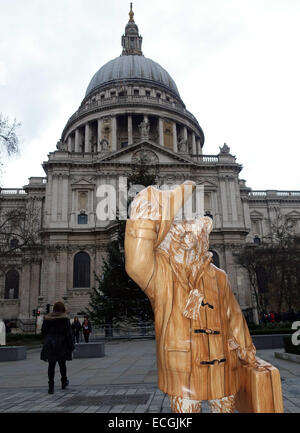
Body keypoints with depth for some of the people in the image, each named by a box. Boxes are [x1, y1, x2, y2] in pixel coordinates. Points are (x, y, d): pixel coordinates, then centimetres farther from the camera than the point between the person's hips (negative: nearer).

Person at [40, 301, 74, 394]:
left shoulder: (47, 318, 2)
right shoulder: (65, 319, -8)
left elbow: (43, 332, 8)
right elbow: (68, 333, -9)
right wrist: (71, 346, -4)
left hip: (49, 345, 2)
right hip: (61, 345, -2)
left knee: (51, 365, 5)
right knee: (62, 364, 15)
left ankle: (51, 386, -1)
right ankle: (64, 382, 30)